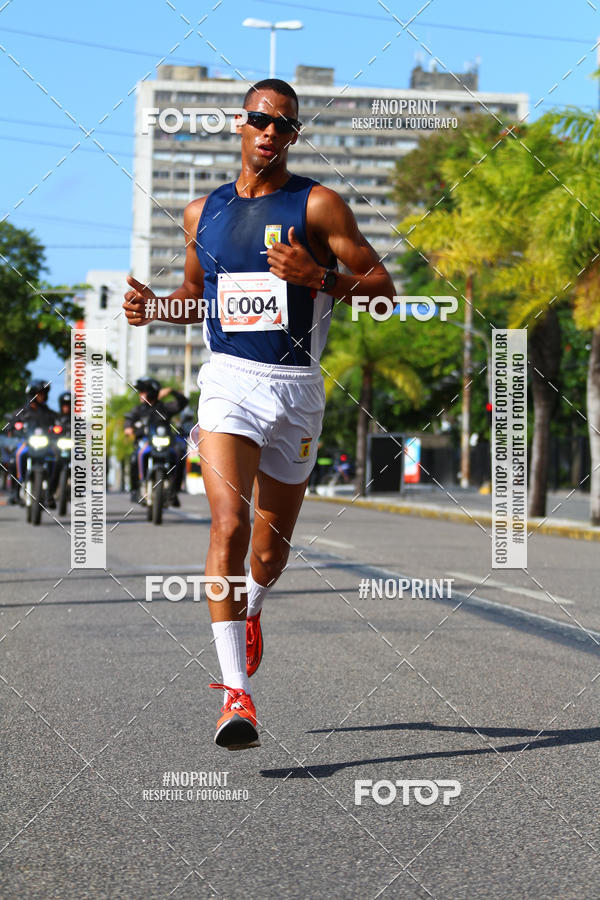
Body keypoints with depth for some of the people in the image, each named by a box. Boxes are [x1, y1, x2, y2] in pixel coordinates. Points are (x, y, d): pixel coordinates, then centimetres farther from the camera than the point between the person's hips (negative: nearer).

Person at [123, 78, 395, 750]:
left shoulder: (318, 205, 0)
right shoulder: (203, 213, 10)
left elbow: (383, 287, -2)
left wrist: (317, 276, -18)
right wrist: (154, 307, 5)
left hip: (296, 389, 0)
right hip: (228, 381, 1)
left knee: (272, 548, 11)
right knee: (229, 524, -20)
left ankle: (250, 610, 48)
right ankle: (236, 692, -22)